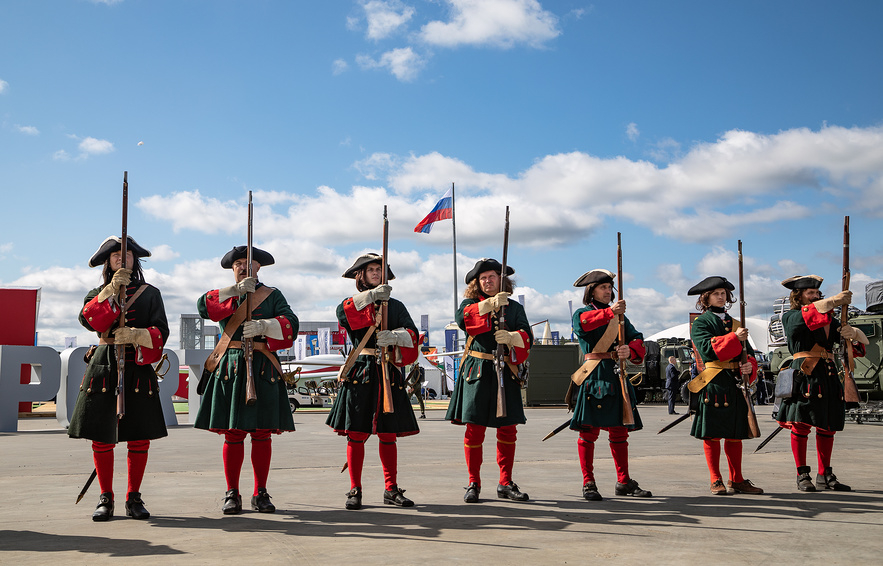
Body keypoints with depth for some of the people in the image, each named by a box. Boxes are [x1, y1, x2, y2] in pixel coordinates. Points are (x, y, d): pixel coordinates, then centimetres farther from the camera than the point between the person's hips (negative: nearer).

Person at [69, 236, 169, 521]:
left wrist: (135, 335, -19)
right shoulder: (98, 293, 14)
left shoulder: (150, 293, 11)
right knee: (101, 437, 0)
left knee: (139, 437, -1)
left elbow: (161, 332, 0)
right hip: (104, 368, 1)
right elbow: (88, 319, -9)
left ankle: (134, 498, 12)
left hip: (138, 369, 0)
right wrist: (112, 290, -19)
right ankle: (105, 498, 12)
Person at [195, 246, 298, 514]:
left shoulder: (272, 295, 12)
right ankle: (232, 494, 8)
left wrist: (263, 326, -20)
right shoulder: (224, 296, 16)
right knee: (232, 434, 0)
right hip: (229, 369, 1)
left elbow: (290, 323, -3)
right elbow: (203, 306, -7)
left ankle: (260, 494, 10)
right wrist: (235, 290, -17)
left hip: (262, 370, -1)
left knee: (262, 433, 1)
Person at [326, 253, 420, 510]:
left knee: (388, 434, 4)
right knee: (356, 433, -2)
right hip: (360, 372, -2)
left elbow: (412, 334, 0)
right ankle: (355, 490, 5)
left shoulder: (395, 306, 15)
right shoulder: (354, 304, 9)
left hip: (389, 375, 2)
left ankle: (391, 489, 12)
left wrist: (394, 336, -21)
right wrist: (371, 295, -28)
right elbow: (342, 311, -17)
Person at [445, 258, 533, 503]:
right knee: (474, 429, -3)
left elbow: (527, 336, -1)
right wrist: (489, 304, -28)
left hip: (505, 373, 2)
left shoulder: (515, 308, 14)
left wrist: (511, 337, -23)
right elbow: (462, 318, -16)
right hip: (477, 372, -2)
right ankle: (473, 484, 8)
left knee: (508, 429, 3)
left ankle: (506, 483, 15)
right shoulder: (470, 303, 9)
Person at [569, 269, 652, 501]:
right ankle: (588, 483, 3)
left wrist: (630, 350, -17)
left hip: (616, 376, 5)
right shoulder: (582, 313, 4)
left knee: (619, 431, 9)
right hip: (593, 376, -5)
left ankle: (624, 482, 18)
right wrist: (609, 312, -37)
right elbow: (582, 324, -22)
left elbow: (637, 339, 6)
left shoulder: (620, 316, 19)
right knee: (589, 430, -4)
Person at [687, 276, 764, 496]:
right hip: (713, 384, -5)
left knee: (735, 433, 8)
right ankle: (716, 481, 6)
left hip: (735, 384, 5)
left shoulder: (735, 324, 19)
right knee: (712, 434, -2)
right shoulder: (700, 323, 3)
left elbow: (748, 353, 15)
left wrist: (749, 366, -7)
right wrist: (734, 338, -18)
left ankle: (736, 480, 16)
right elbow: (707, 348, -14)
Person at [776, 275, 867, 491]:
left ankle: (825, 475, 15)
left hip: (828, 376, 5)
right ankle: (802, 475, 4)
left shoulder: (828, 320, 18)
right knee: (800, 424, -4)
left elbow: (862, 342, 13)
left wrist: (853, 333, -12)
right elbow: (806, 316, -20)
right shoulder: (790, 317, 5)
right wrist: (833, 301, -25)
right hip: (803, 375, -5)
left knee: (827, 427, 7)